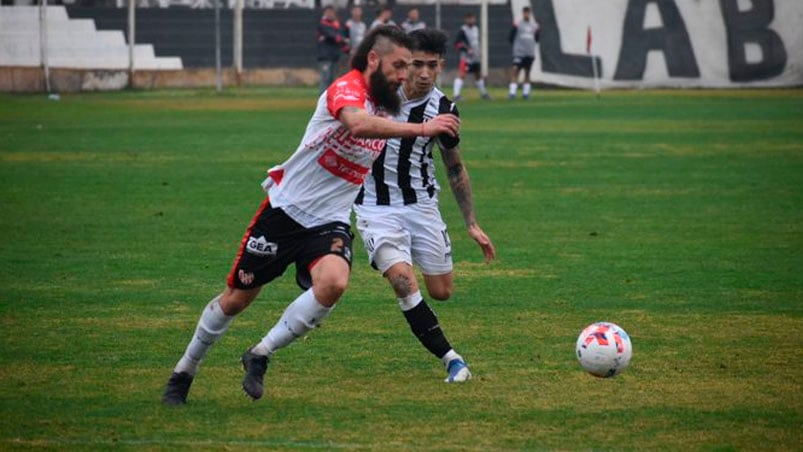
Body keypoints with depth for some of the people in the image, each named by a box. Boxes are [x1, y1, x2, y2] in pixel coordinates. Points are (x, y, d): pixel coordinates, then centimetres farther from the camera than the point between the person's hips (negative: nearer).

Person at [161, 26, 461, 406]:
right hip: (286, 210, -5)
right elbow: (356, 123, -45)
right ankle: (184, 372, 31)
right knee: (236, 298, 8)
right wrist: (419, 129, -48)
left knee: (333, 283, -28)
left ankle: (260, 356, -11)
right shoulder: (347, 89, -20)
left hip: (330, 224, 5)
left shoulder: (388, 108, 5)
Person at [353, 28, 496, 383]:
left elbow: (455, 168, 8)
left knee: (441, 291, 4)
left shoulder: (444, 110, -6)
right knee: (403, 281, -23)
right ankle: (451, 360, -18)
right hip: (376, 206, -3)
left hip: (422, 204, 3)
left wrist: (472, 224, 8)